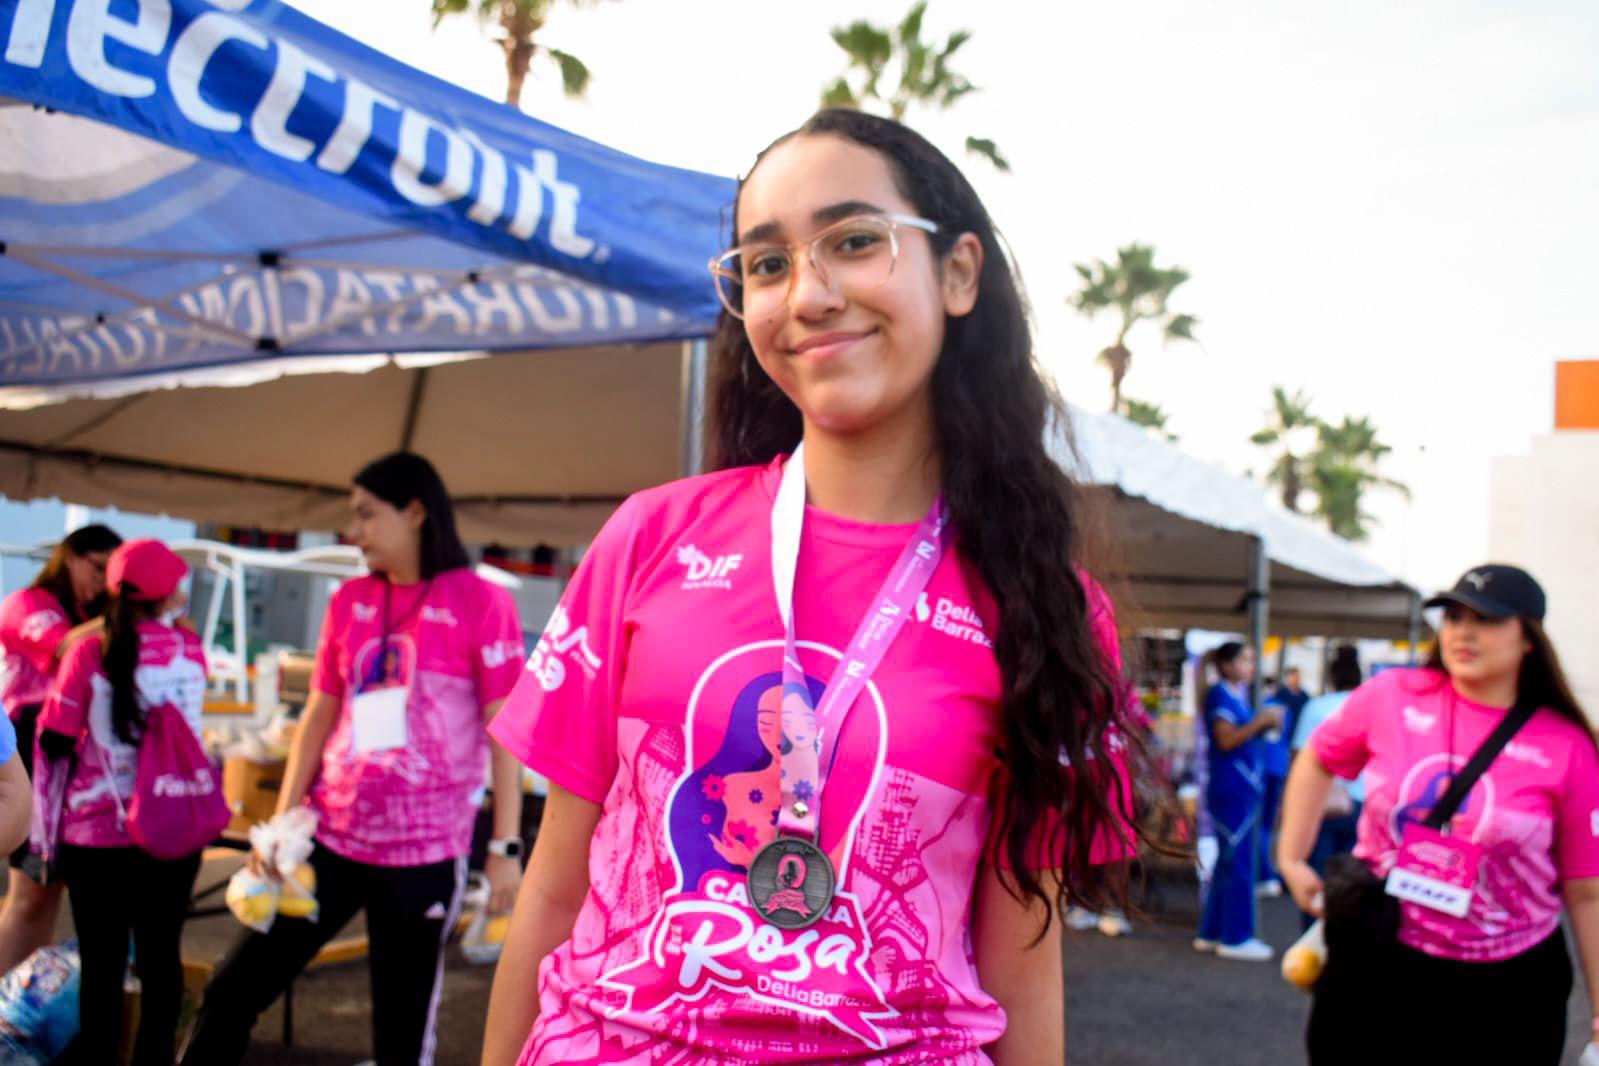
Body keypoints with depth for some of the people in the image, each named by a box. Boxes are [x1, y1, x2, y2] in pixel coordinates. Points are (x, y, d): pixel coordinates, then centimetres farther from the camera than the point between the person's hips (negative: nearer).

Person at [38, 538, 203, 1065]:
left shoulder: (90, 653, -8)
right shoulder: (189, 649, -1)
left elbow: (54, 742, -5)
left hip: (98, 832, -2)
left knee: (102, 959, 6)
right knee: (160, 952, 11)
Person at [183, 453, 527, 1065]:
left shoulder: (480, 603, -8)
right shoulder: (350, 600, 8)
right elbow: (319, 715, 12)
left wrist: (506, 847, -12)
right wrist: (282, 822, 5)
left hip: (423, 854, -5)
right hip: (330, 838, 5)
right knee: (234, 991, 9)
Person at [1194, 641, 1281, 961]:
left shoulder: (1238, 695, 17)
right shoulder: (1220, 695, -11)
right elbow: (1226, 740, -19)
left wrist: (1266, 725, 6)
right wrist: (1260, 721, -22)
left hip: (1243, 787, 10)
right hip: (1230, 788, -10)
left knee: (1228, 861, 13)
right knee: (1237, 860, -6)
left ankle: (1212, 933, 20)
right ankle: (1236, 937, 0)